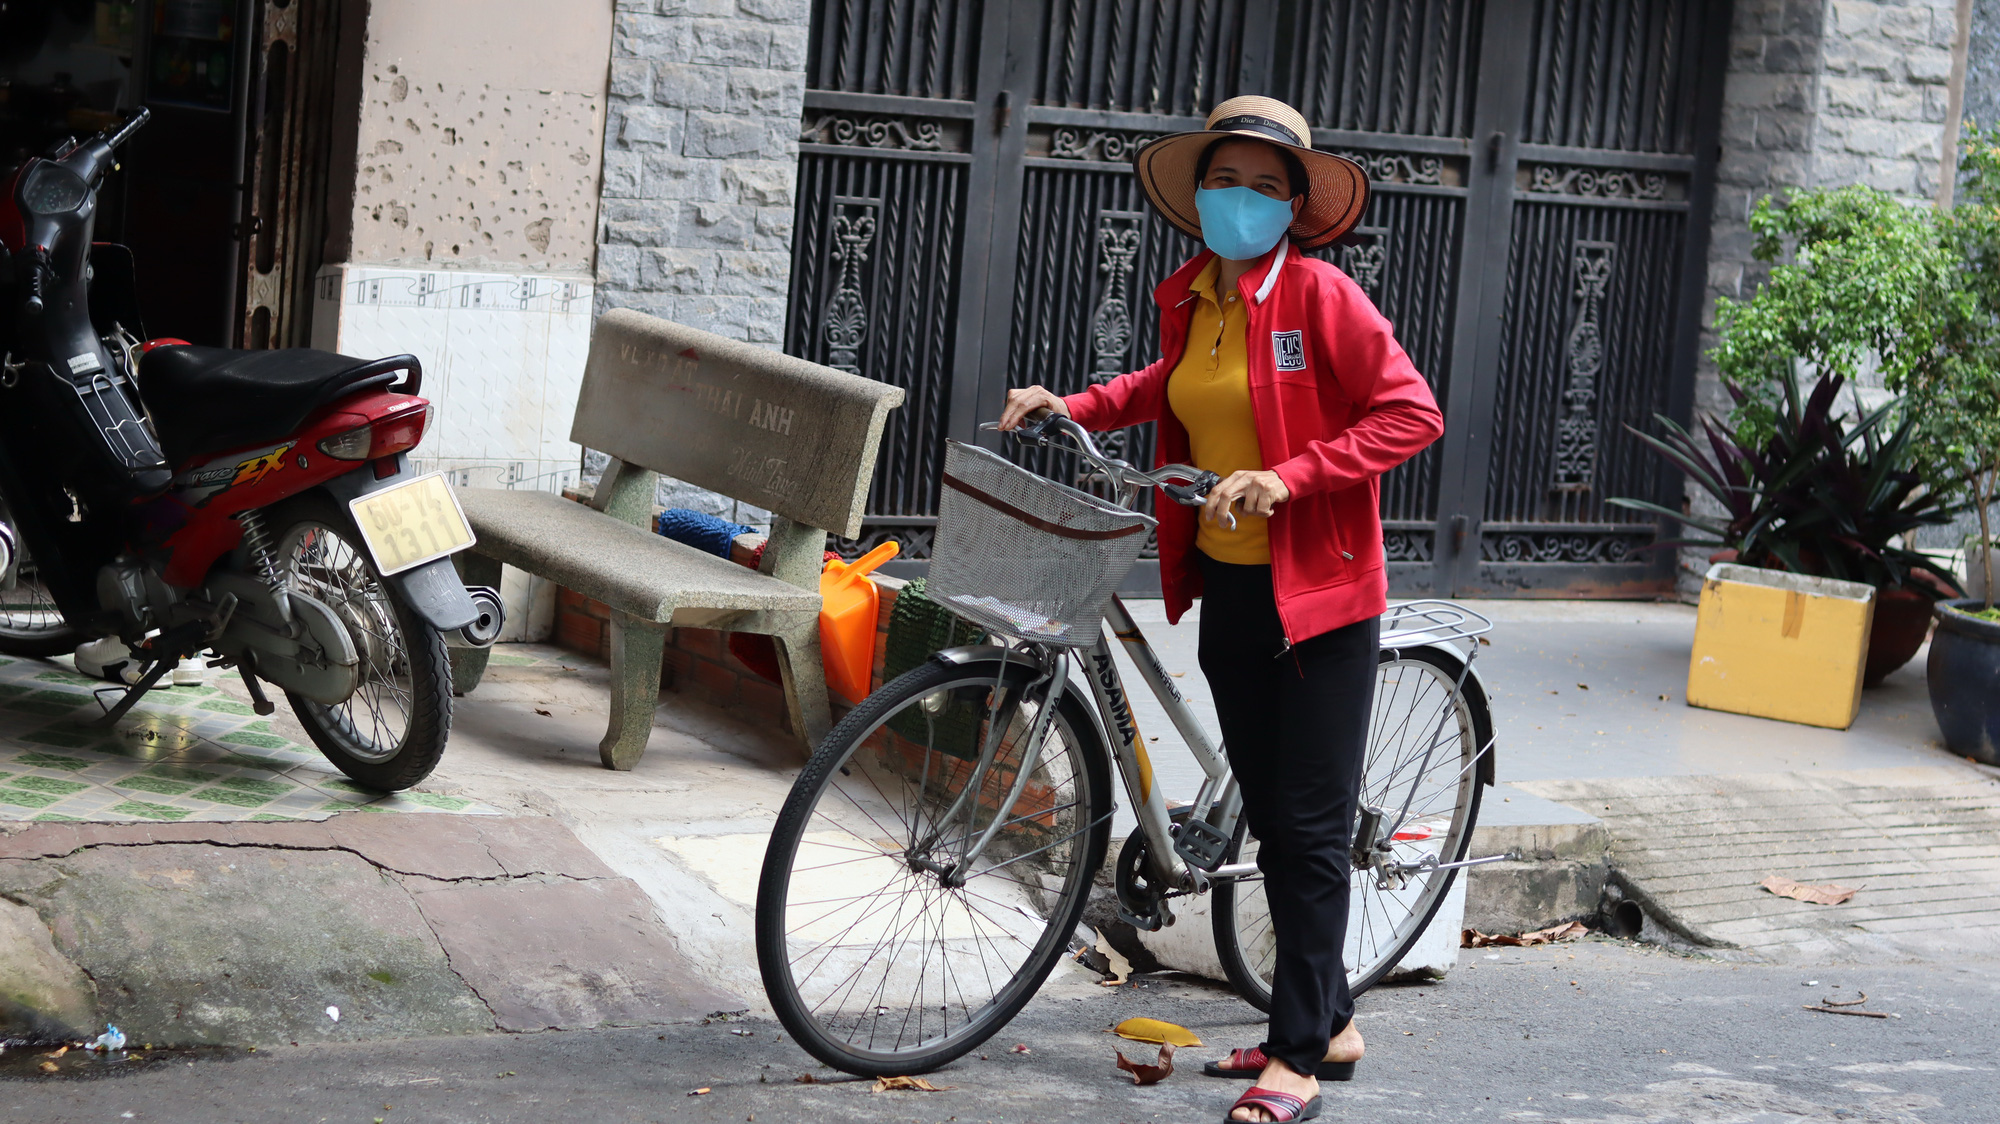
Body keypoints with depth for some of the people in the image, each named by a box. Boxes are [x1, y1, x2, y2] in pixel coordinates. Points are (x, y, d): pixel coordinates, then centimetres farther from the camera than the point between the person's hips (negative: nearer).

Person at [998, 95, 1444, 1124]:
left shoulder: (1320, 295, -13)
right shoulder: (1189, 299, 7)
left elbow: (1411, 413, -17)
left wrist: (1288, 476, -24)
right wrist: (1075, 408, 16)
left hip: (1319, 590, -7)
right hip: (1228, 586, 7)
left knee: (1310, 828, -3)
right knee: (1270, 819, 14)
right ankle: (1329, 1022, 27)